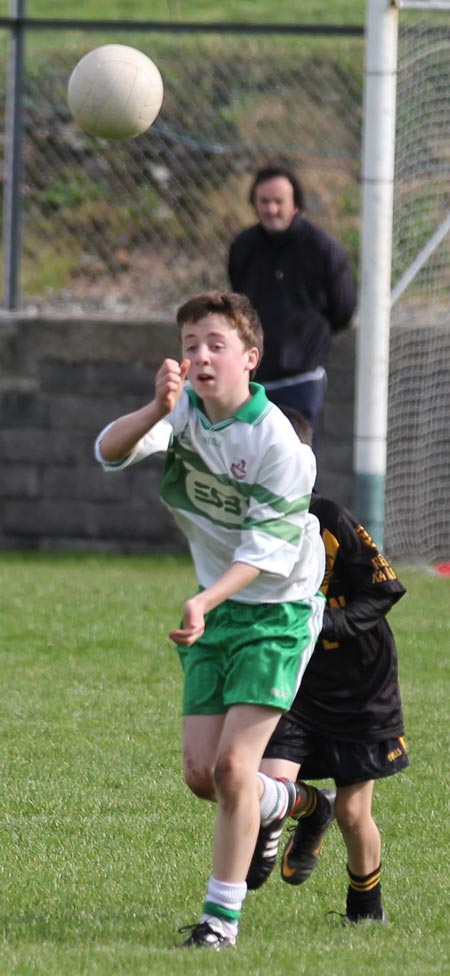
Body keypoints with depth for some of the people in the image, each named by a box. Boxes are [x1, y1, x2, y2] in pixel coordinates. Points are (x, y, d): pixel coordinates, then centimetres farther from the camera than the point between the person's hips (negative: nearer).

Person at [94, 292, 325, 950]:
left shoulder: (275, 442, -22)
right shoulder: (185, 411, -5)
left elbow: (267, 550, -23)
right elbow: (110, 451, -21)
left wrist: (206, 602, -37)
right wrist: (157, 410, -41)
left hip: (278, 610, -6)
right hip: (215, 607, 6)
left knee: (232, 763, -14)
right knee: (201, 774, 4)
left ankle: (223, 913, -3)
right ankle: (296, 804, 36)